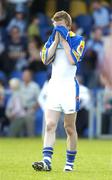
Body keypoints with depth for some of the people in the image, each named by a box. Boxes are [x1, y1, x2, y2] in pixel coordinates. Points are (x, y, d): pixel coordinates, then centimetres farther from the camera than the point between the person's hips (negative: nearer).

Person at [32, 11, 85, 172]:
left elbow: (73, 60, -15)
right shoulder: (52, 40, 13)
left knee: (70, 128, 3)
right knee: (50, 125, -10)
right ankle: (47, 161, -18)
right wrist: (56, 40, -3)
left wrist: (64, 40, -9)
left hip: (69, 86, -3)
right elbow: (46, 59, -3)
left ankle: (70, 163, 13)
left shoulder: (77, 40, 1)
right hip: (54, 85, 3)